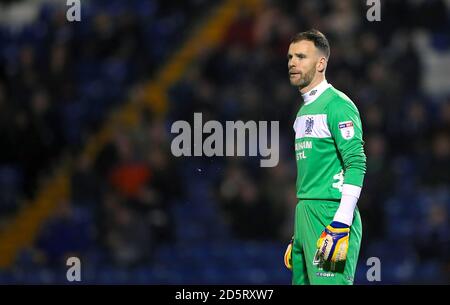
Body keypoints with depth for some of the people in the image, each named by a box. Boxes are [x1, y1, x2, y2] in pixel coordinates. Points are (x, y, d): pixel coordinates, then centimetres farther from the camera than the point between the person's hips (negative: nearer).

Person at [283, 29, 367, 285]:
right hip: (305, 216, 9)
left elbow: (356, 163, -16)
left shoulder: (337, 105, -8)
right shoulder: (304, 110, 20)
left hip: (330, 214, -9)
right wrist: (297, 237, 25)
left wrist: (341, 224, -23)